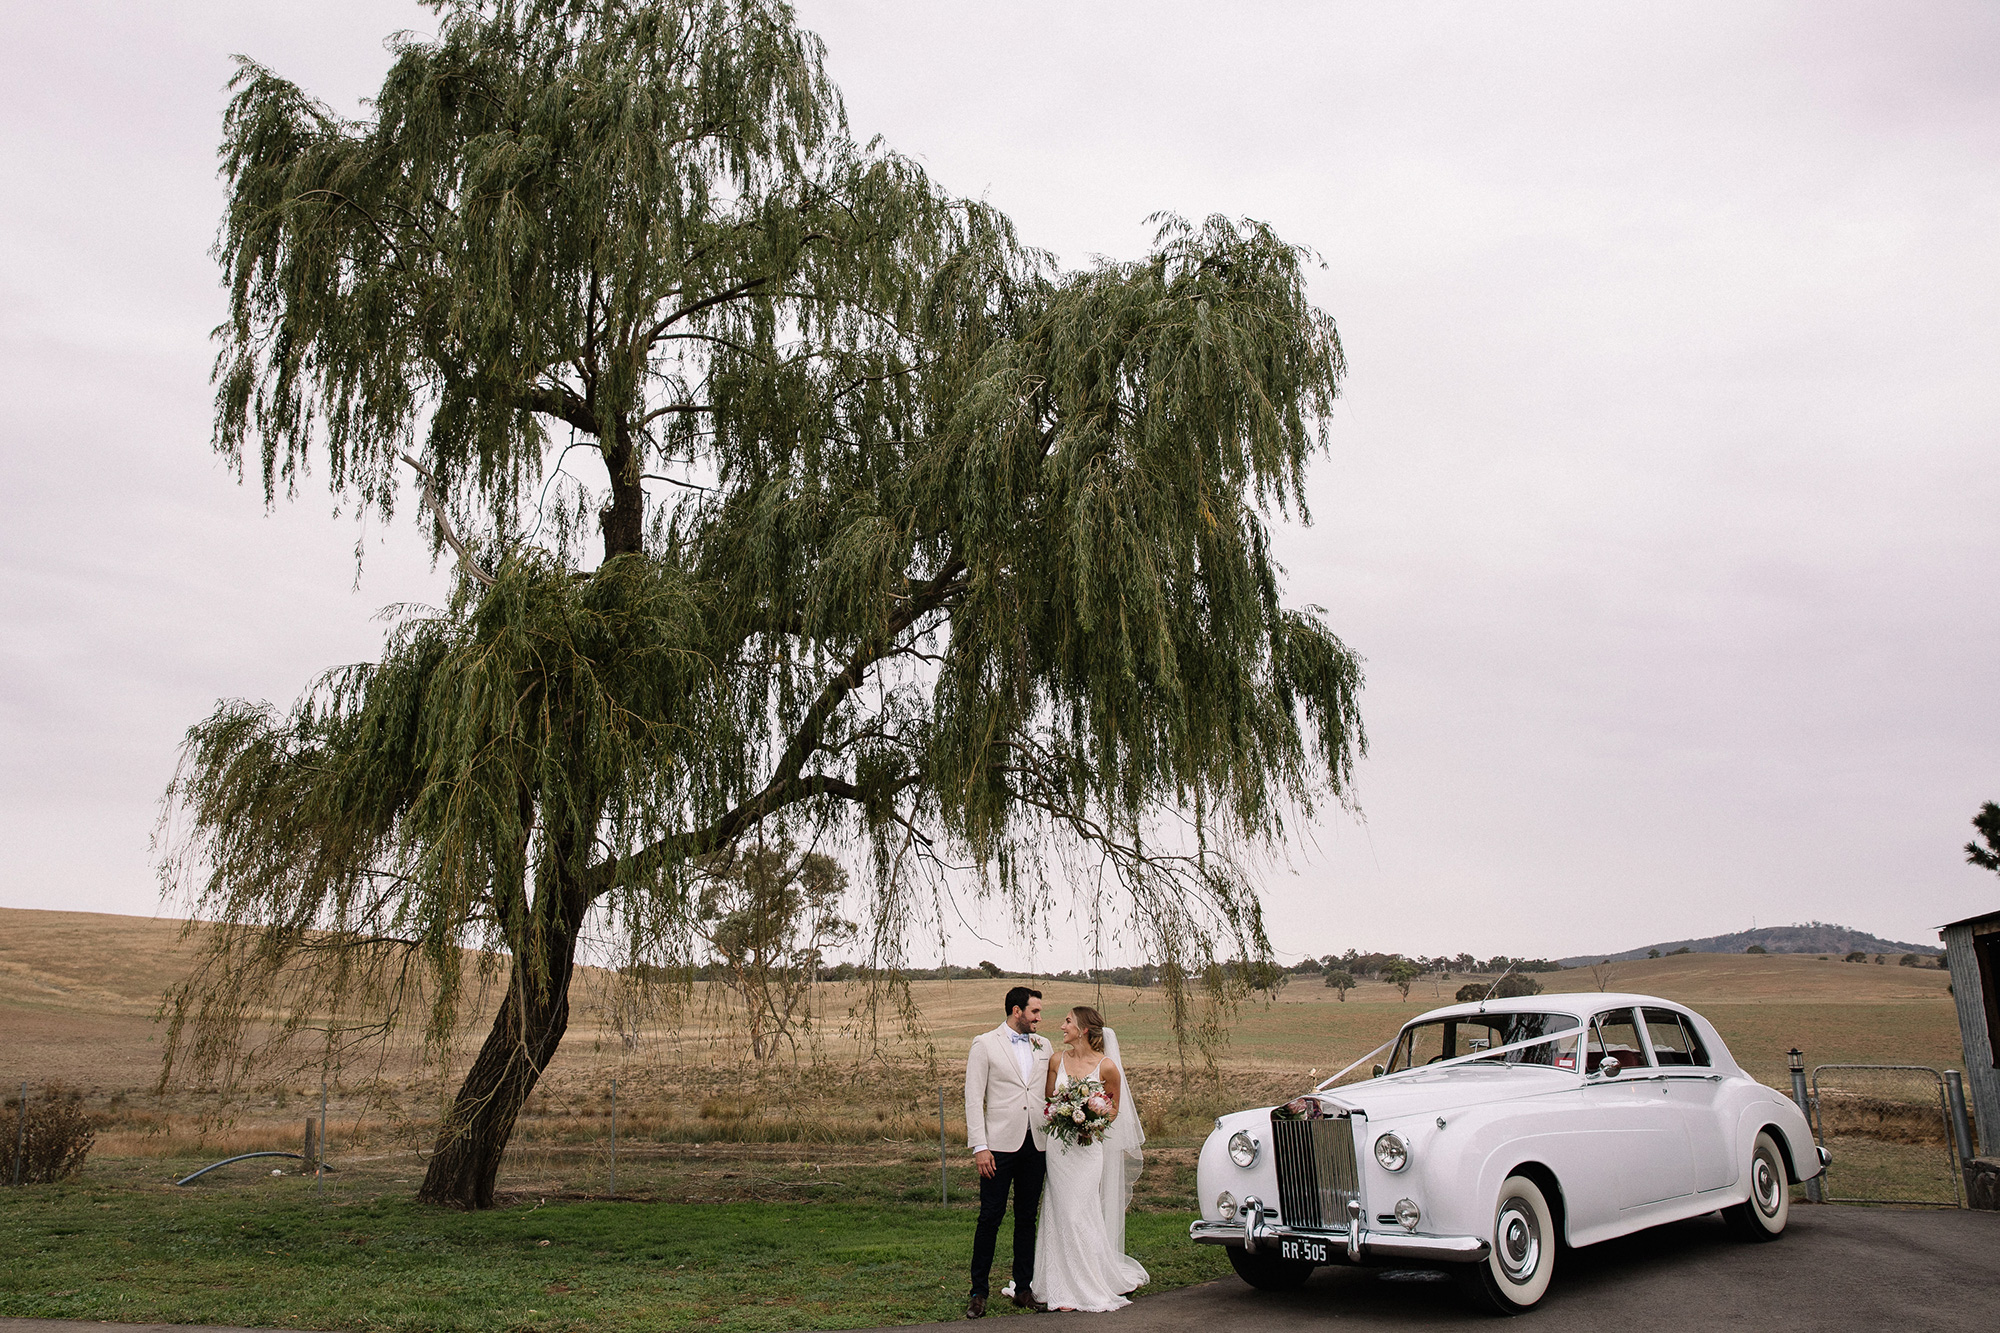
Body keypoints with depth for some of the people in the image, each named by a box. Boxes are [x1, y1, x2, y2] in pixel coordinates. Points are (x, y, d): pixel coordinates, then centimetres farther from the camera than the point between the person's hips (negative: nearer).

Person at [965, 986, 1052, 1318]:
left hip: (1036, 1145, 4)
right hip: (1000, 1144, -4)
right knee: (990, 1217, -3)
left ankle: (1023, 1288, 19)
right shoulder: (984, 1044, -1)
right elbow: (973, 1098, -4)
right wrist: (979, 1146, -11)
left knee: (1027, 1218, 9)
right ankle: (978, 1292, 7)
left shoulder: (1044, 1046, 12)